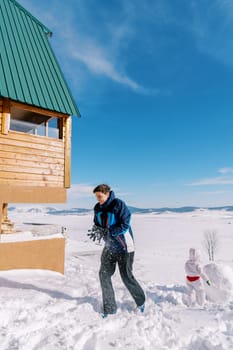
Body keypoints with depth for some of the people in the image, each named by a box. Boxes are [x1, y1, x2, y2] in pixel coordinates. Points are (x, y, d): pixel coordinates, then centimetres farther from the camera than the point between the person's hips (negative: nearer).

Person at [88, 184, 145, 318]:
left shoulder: (119, 204, -20)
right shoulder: (98, 208, 0)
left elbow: (124, 225, -24)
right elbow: (97, 224, 10)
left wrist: (108, 231, -32)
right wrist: (96, 230, -13)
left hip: (124, 246, -6)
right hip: (109, 246, 6)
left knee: (127, 276, 4)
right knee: (104, 274, 2)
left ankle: (141, 301, 32)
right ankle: (109, 307, 20)